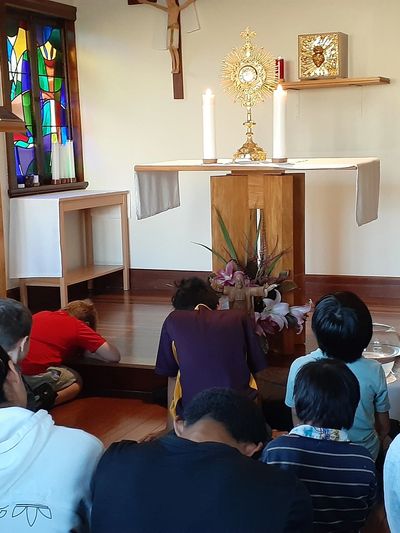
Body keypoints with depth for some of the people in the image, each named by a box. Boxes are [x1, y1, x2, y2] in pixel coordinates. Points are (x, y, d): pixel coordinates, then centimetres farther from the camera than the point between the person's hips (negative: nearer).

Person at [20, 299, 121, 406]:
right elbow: (114, 356, 5)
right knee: (76, 381, 22)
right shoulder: (79, 327, 5)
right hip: (33, 376, -6)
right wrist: (84, 352, 21)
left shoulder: (41, 314, 21)